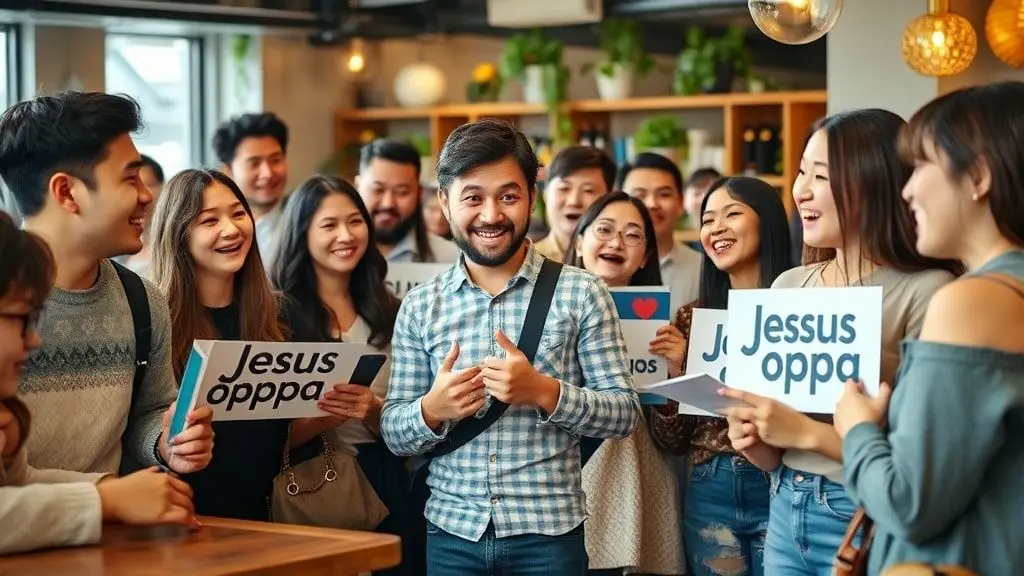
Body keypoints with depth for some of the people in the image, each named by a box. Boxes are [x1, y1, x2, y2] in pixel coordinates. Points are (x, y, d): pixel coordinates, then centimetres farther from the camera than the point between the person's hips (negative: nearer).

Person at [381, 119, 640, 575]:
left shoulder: (581, 294, -3)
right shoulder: (419, 306, 3)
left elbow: (624, 412, -5)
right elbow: (393, 433, 5)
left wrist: (544, 391, -20)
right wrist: (432, 410, -16)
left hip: (548, 533, -2)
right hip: (451, 531, 2)